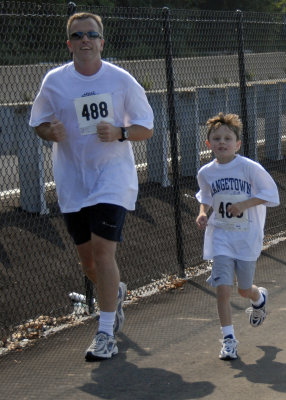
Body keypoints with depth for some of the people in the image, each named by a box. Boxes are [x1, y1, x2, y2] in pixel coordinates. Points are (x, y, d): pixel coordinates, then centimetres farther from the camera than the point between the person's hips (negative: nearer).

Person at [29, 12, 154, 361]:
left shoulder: (122, 80, -4)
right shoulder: (54, 81, 0)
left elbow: (146, 128, 1)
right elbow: (39, 123, 10)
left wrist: (119, 133, -19)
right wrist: (51, 131, -13)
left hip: (113, 177, -3)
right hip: (72, 182, 3)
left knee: (102, 248, -15)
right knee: (86, 257, 9)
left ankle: (106, 334, -8)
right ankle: (116, 292, 43)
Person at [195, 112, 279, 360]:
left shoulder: (250, 168, -13)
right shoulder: (206, 173, -1)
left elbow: (270, 193, -7)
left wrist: (244, 204, -19)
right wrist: (203, 213, -3)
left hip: (247, 237, -2)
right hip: (220, 236, 2)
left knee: (244, 289, 10)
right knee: (223, 289, -10)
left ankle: (259, 298, 49)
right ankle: (228, 339, 2)